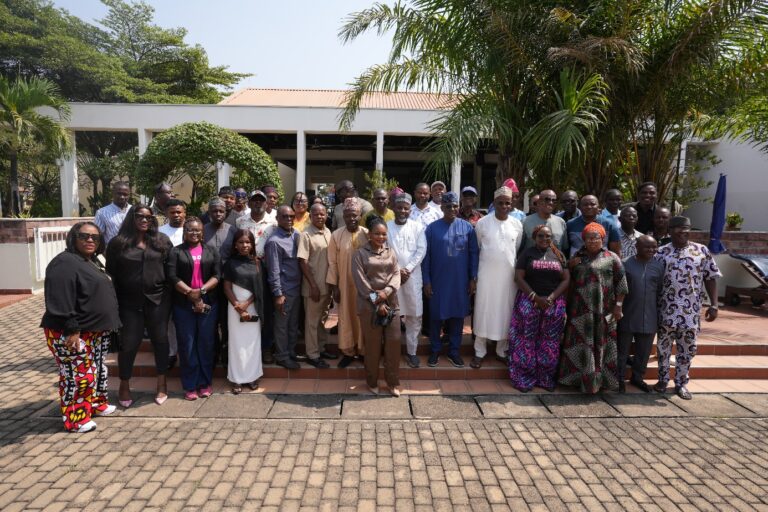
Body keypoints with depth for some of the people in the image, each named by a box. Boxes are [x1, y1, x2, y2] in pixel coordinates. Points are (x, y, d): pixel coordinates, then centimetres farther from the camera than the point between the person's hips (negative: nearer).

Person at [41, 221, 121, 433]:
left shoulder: (93, 262, 14)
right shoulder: (64, 263, -17)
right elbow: (60, 301, -24)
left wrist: (106, 326, 21)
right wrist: (71, 330, -26)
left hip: (96, 330, 10)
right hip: (72, 333, -10)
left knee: (97, 370, 19)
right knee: (78, 375, -3)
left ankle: (96, 404, 34)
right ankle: (75, 419, 10)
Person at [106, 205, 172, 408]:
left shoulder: (162, 240, 3)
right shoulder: (118, 243, 1)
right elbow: (111, 274, 3)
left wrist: (170, 295, -2)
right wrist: (113, 301, -2)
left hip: (158, 299, 1)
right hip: (129, 302, 0)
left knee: (160, 340, 8)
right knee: (129, 343, 6)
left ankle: (162, 384, 22)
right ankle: (124, 386, 25)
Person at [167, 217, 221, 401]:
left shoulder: (211, 251, 9)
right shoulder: (176, 251, 5)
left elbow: (217, 275, -1)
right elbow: (172, 277, -6)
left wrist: (201, 291, -15)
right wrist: (190, 293, -14)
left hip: (208, 303, 1)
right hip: (184, 305, -1)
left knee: (206, 343, 6)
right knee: (187, 344, 4)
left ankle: (205, 383, 18)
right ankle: (190, 385, 14)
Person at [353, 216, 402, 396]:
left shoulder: (391, 252, 10)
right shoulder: (360, 254, -3)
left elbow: (396, 274, 3)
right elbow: (360, 281, -9)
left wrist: (387, 291, -15)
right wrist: (376, 301, -13)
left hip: (391, 302, 3)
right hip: (369, 304, -3)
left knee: (394, 340, 2)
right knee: (372, 344, 4)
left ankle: (393, 381, 17)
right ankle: (372, 381, 22)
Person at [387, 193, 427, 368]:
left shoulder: (418, 227, 3)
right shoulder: (386, 227, 2)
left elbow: (421, 250, -3)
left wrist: (407, 269, -12)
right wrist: (396, 270, -11)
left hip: (412, 276, 1)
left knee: (414, 315, 4)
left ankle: (411, 351, 17)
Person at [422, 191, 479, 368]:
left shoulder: (467, 227, 0)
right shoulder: (432, 228, -3)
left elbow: (473, 253, 2)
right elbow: (426, 256, -2)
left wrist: (473, 278, -1)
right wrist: (426, 281, -5)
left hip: (460, 281, 1)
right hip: (438, 281, -1)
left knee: (458, 316, 10)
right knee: (436, 316, 8)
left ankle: (454, 351, 24)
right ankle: (435, 350, 23)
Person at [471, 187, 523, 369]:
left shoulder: (517, 224, 1)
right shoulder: (482, 222, -5)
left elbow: (518, 249, 10)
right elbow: (476, 248, 4)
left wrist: (515, 267, 11)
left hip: (508, 274, 2)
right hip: (487, 273, -2)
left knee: (505, 312, 9)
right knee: (483, 310, 3)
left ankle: (501, 351, 25)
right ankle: (479, 352, 15)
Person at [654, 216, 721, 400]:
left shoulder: (702, 251, 3)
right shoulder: (662, 252, -1)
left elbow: (711, 278, 5)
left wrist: (713, 305, -1)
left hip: (691, 310, 1)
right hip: (667, 309, -1)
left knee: (687, 348, 9)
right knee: (663, 345, 9)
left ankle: (681, 383, 23)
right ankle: (663, 379, 25)